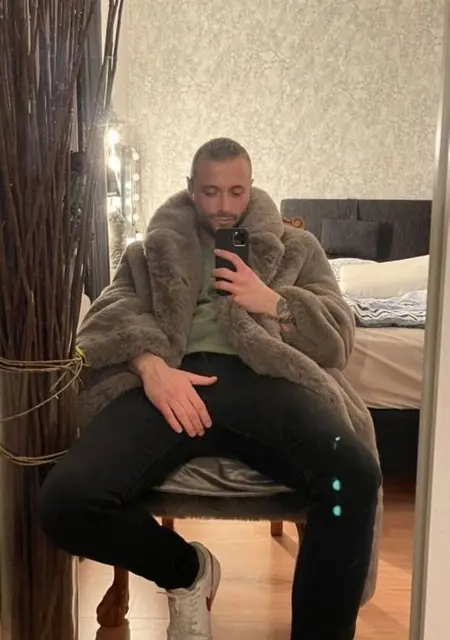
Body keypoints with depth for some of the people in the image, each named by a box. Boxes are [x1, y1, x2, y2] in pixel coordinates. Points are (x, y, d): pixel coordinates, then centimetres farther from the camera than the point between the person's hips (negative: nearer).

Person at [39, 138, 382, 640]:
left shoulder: (295, 247, 28)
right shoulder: (151, 250, 28)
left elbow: (340, 336, 19)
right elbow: (110, 315, 9)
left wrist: (272, 302, 1)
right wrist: (151, 365, -13)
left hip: (260, 376, 0)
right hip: (169, 378, 1)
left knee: (354, 475, -34)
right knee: (66, 500, -25)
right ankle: (188, 570, 5)